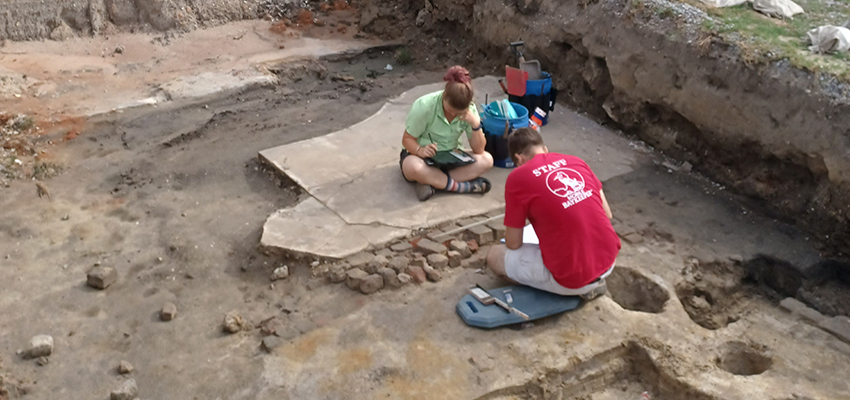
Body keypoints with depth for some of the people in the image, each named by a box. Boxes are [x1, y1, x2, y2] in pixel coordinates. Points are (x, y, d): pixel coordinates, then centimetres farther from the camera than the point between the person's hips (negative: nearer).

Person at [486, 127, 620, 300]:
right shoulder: (577, 162, 7)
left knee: (494, 256, 12)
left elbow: (513, 244, -2)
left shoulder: (517, 177, -9)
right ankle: (592, 282, 12)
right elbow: (607, 215, 12)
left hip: (572, 279, -7)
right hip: (609, 261, 7)